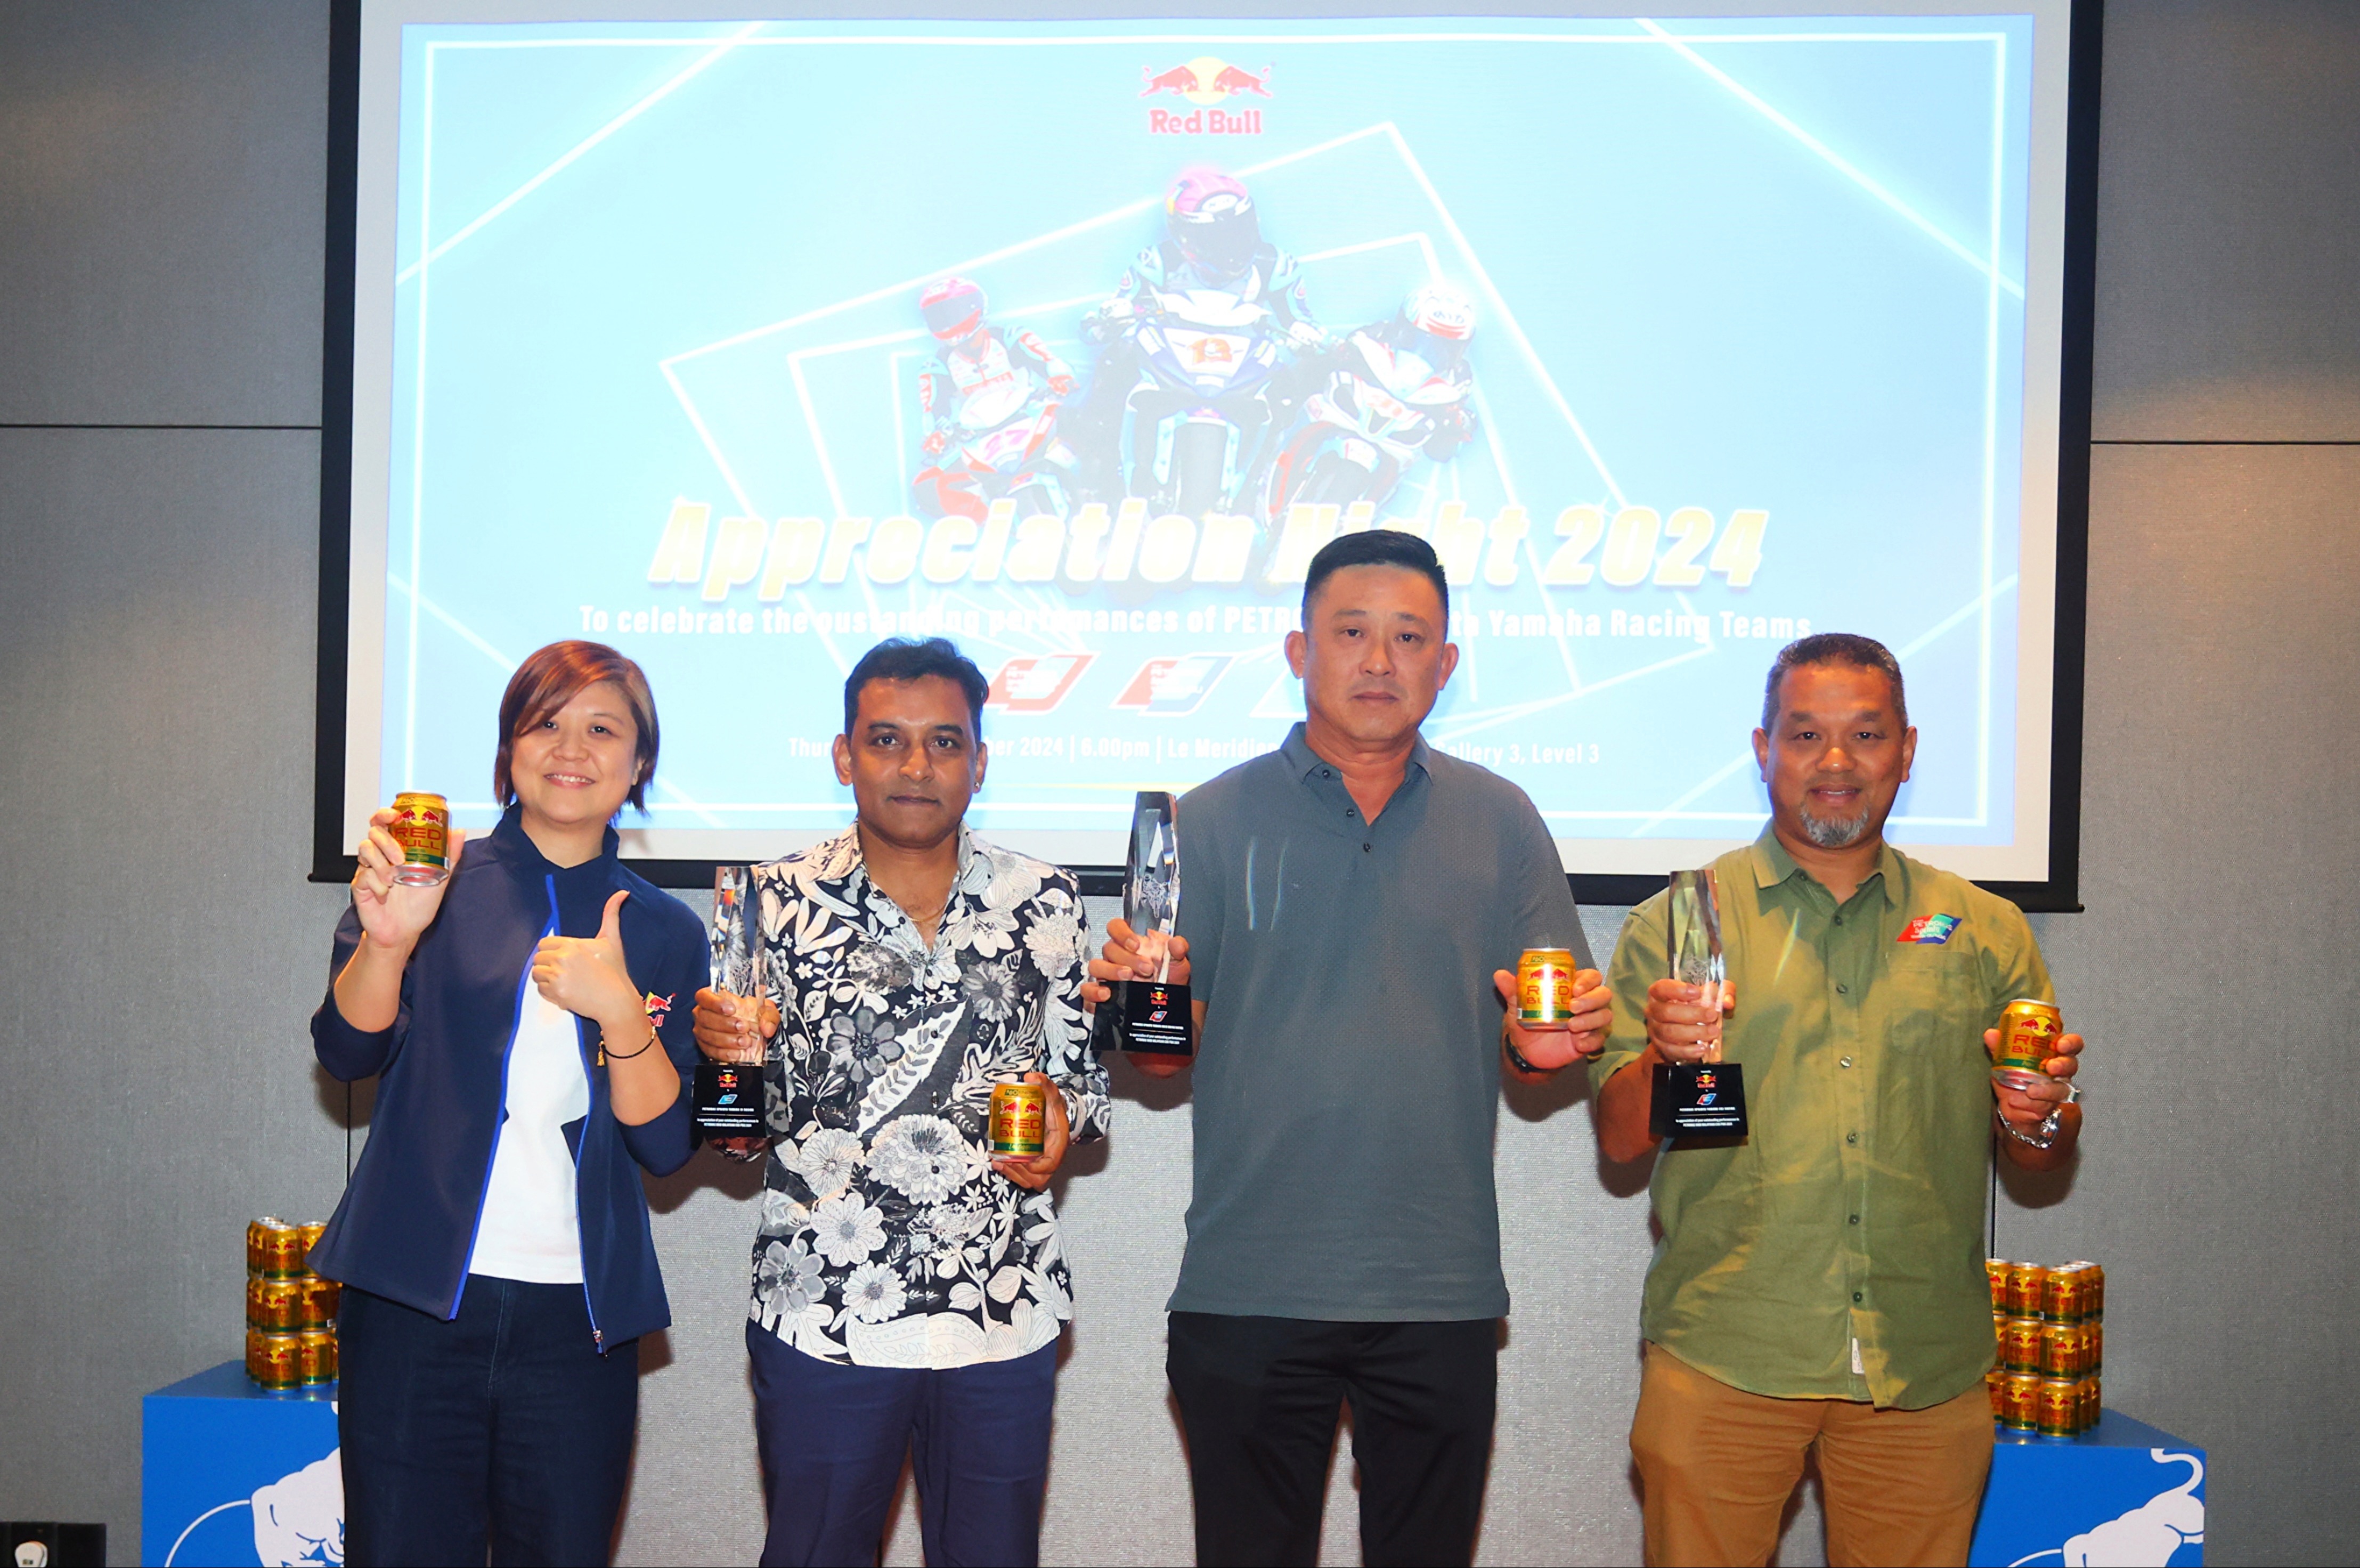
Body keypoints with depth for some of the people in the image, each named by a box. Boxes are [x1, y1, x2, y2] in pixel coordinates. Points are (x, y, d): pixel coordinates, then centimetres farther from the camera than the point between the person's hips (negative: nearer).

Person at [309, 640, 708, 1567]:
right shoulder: (437, 880, 4)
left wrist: (620, 1008, -15)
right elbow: (347, 1051, -7)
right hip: (415, 1301, -1)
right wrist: (387, 941, -25)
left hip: (578, 1319, 1)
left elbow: (666, 1144, 1)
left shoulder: (662, 931, 6)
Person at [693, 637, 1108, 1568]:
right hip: (823, 1318, -1)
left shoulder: (1045, 901, 3)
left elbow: (1082, 1071, 11)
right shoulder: (779, 903, -1)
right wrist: (723, 1049, -18)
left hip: (1004, 1316, 2)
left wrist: (1063, 1112, -10)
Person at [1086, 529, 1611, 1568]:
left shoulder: (1500, 822, 6)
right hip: (1247, 1289, -1)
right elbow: (1169, 1048, 4)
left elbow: (1535, 1046, 9)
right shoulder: (1217, 819, 2)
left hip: (1441, 1294, 1)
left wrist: (1551, 1046, -13)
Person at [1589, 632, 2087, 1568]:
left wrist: (2036, 1119, -9)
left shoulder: (1986, 932, 10)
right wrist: (1663, 1059, -20)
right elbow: (1619, 1141, 1)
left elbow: (2044, 1164, 13)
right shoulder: (1676, 922, 4)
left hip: (1928, 1376, 2)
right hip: (1722, 1366, -2)